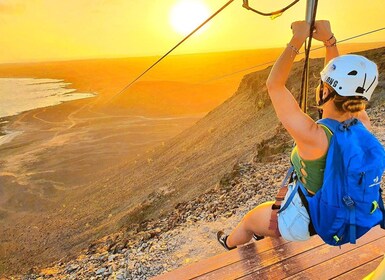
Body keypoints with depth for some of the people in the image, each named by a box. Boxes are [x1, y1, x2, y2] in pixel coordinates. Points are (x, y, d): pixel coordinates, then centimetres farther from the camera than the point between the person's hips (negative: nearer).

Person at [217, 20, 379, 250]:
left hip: (302, 222, -5)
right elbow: (346, 86, -5)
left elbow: (274, 85, -36)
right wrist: (329, 39, -12)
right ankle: (264, 231, 67)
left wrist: (297, 40, -28)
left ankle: (230, 243, 59)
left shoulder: (314, 137, -41)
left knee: (250, 219, 24)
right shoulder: (362, 125, -20)